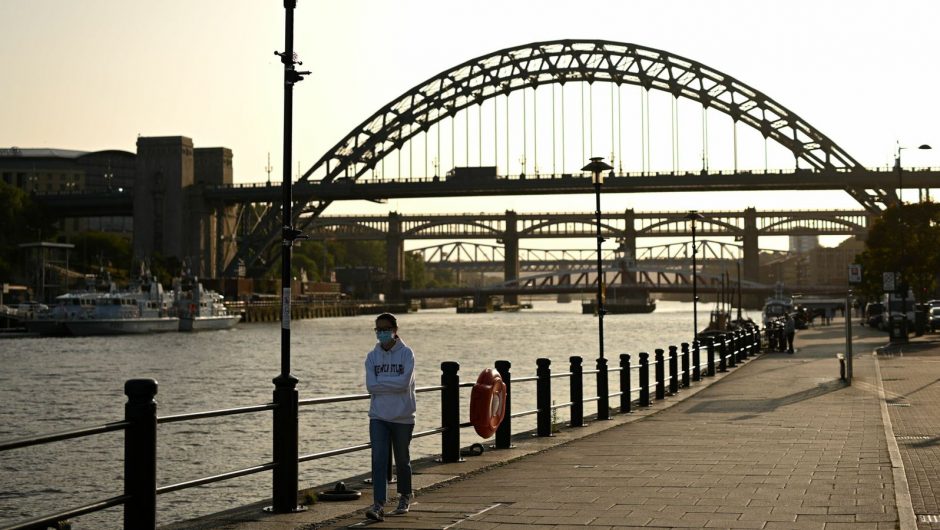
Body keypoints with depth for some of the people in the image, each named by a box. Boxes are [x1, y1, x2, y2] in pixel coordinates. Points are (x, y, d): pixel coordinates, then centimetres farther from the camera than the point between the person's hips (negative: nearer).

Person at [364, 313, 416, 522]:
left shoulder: (406, 354, -4)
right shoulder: (372, 356, 5)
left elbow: (405, 382, -18)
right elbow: (370, 386, -6)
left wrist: (381, 381, -12)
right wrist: (393, 383, -12)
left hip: (403, 416, -2)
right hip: (378, 416, 2)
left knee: (402, 460, 12)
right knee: (379, 460, -11)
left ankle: (405, 498, 33)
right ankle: (378, 505, -15)